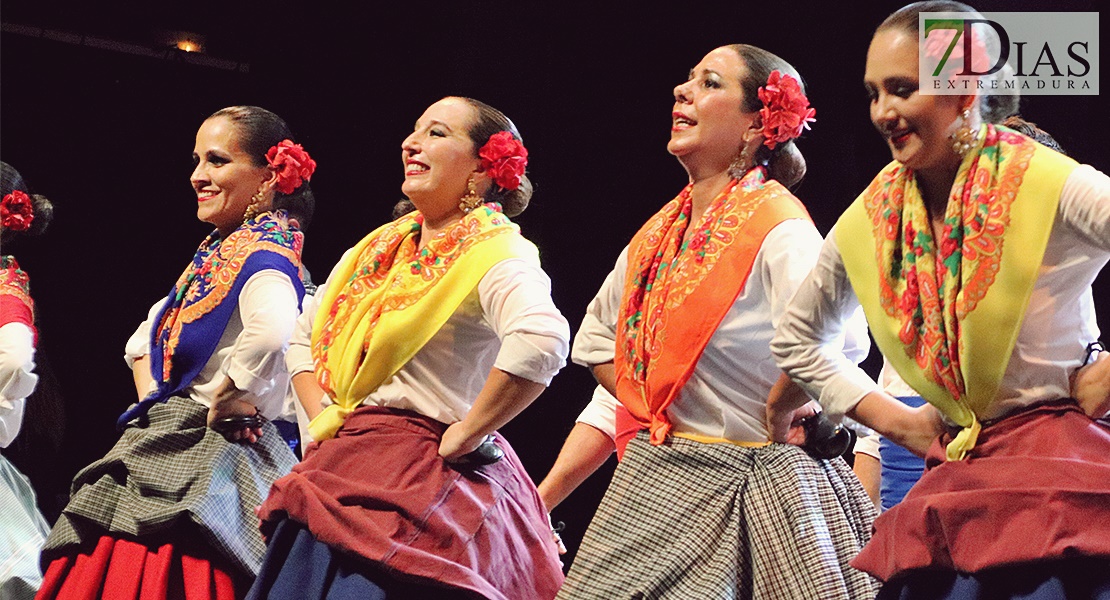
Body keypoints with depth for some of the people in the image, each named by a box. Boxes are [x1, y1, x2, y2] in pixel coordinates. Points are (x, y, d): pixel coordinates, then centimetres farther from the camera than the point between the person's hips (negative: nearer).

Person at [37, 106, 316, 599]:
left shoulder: (262, 245, -10)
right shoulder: (214, 250, 18)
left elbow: (271, 327, -32)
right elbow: (145, 339, 30)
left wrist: (222, 400, -19)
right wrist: (153, 400, 11)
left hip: (210, 455, -9)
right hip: (163, 451, 9)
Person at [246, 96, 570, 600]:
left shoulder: (493, 251, -9)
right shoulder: (378, 250, 16)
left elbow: (541, 342, -29)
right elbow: (304, 336, 27)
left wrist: (461, 438, -22)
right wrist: (323, 419, 10)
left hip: (423, 481, -8)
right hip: (345, 474, 8)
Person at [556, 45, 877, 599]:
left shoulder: (777, 226, -13)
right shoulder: (661, 231, 11)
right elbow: (595, 337, 25)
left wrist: (775, 415, -16)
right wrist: (650, 409, 12)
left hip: (742, 480, -7)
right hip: (654, 472, 7)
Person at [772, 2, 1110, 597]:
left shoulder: (1050, 185, -11)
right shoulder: (869, 220, 5)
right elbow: (798, 340, 22)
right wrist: (899, 422, 13)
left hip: (1058, 473, -5)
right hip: (952, 486, 5)